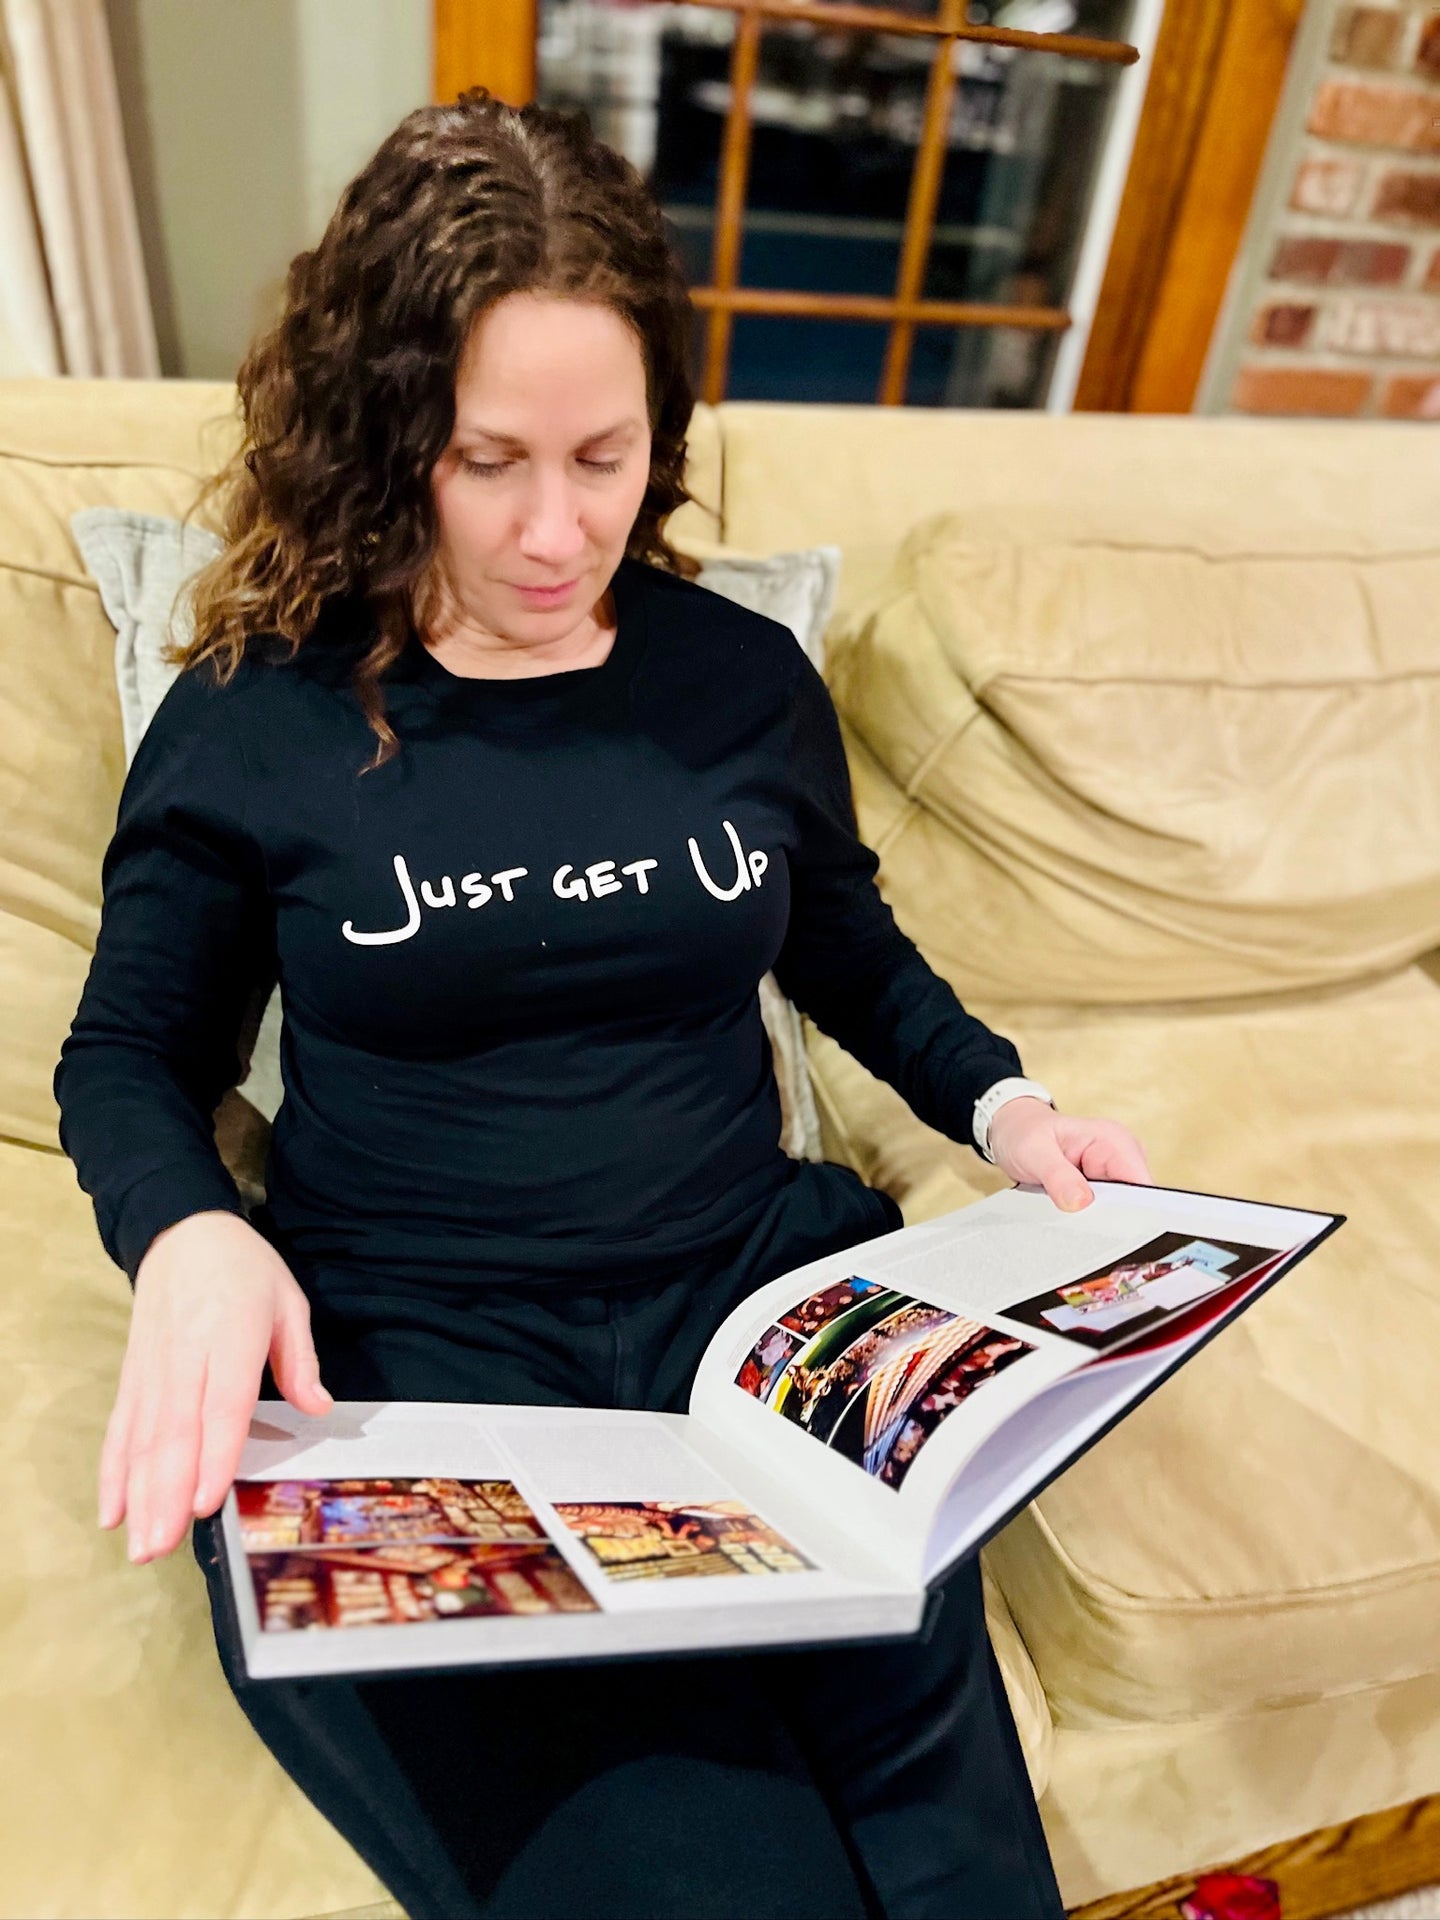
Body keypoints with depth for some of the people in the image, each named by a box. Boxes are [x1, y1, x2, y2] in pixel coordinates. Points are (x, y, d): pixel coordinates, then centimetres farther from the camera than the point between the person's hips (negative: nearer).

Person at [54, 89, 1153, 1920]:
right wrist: (188, 1236, -12)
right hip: (400, 1341, -2)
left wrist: (1003, 1105, 4)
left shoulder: (747, 679, 7)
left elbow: (851, 954, 20)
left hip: (754, 1284, 3)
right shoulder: (255, 719, 1)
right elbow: (127, 1053, 9)